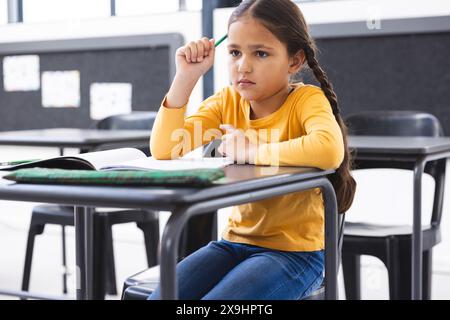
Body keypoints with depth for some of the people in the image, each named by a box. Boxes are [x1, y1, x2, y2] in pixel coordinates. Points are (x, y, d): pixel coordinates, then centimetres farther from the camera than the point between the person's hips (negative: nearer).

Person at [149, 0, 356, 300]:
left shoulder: (306, 99, -14)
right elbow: (164, 151, -8)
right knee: (161, 296, -12)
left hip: (294, 249, -5)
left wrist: (251, 151, -28)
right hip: (236, 242, 6)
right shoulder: (227, 102, 1)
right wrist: (186, 76, -14)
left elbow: (331, 151, -38)